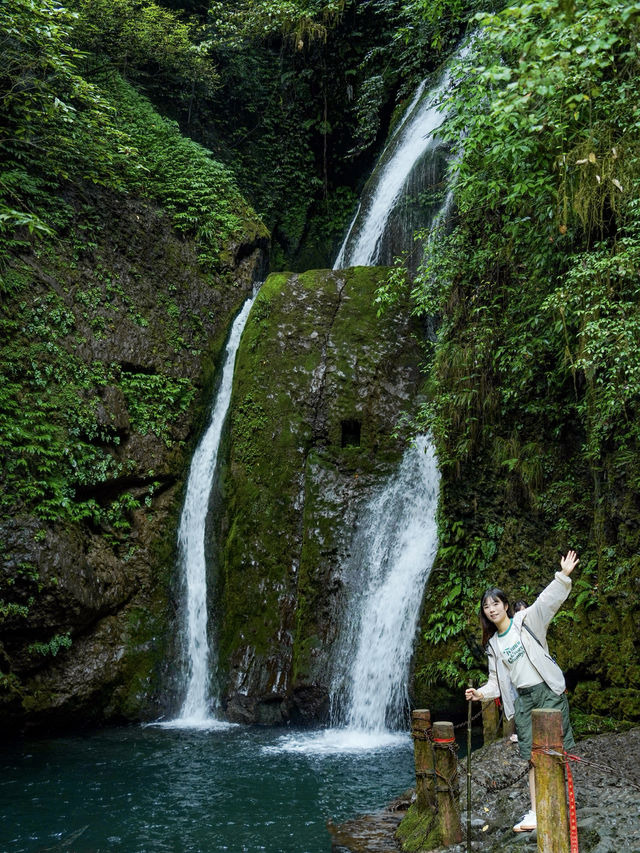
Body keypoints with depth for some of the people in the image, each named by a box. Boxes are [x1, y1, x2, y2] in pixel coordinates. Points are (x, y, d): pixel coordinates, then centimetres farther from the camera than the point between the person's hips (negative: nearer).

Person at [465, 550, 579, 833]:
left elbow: (549, 600, -18)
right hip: (522, 699, 5)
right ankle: (536, 812, 9)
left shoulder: (527, 620, -2)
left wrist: (563, 576, -33)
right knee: (533, 756, 5)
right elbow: (497, 680, 16)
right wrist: (481, 693, -2)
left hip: (548, 691, -5)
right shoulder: (493, 644, 13)